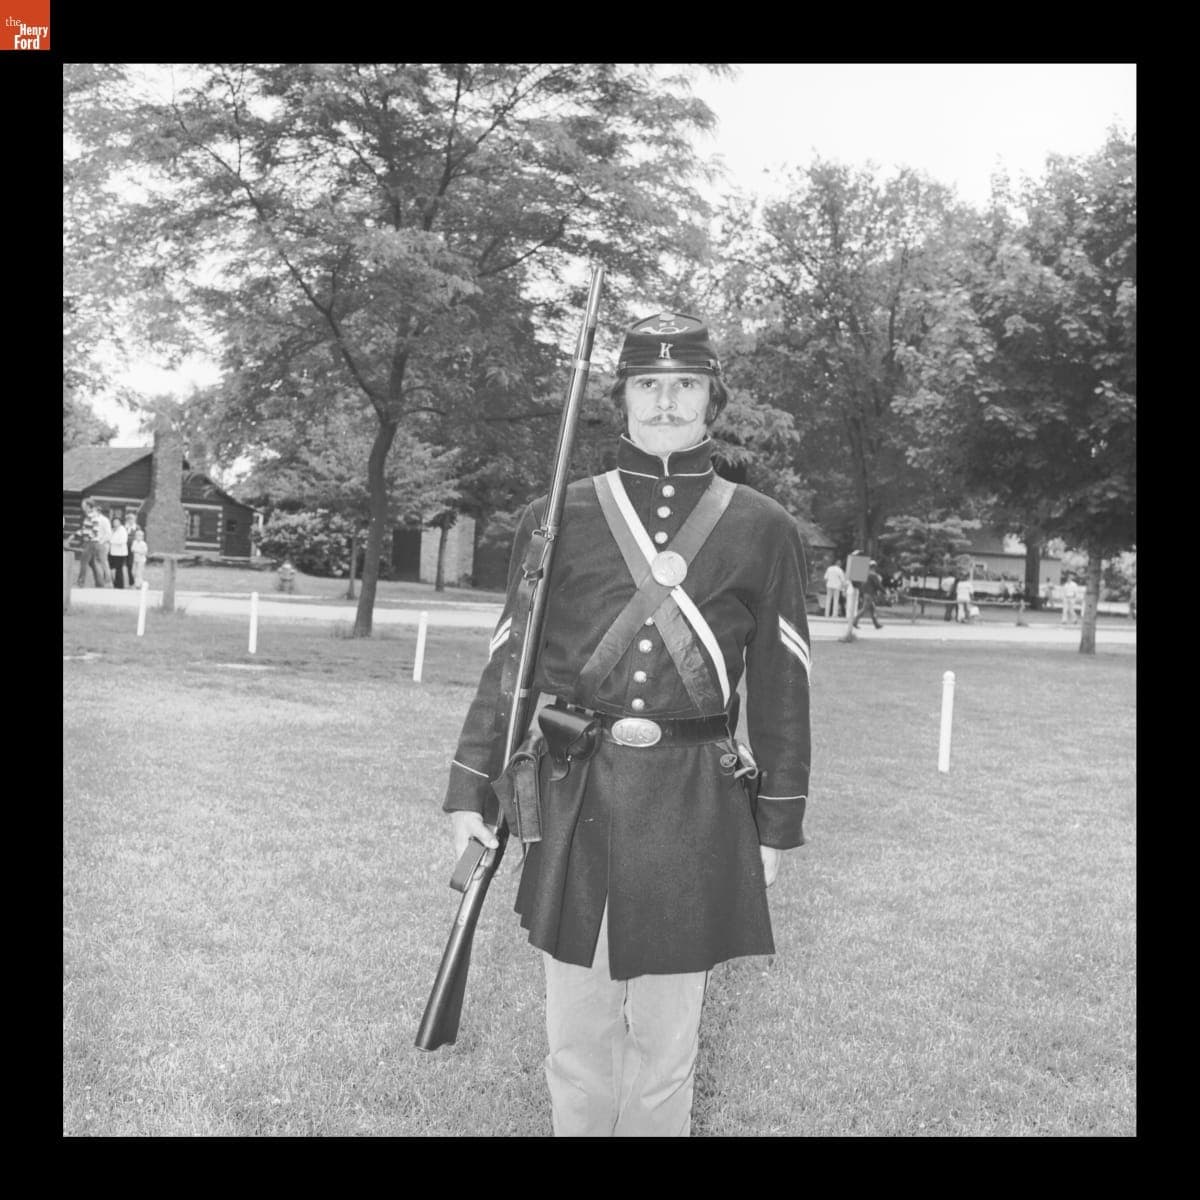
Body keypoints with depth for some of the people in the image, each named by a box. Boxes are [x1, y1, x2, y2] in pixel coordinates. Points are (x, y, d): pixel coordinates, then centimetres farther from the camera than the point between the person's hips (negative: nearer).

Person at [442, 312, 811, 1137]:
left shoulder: (764, 530, 2)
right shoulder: (556, 518, 3)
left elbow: (782, 684, 3)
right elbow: (509, 659, 4)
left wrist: (777, 824, 3)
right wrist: (471, 789, 2)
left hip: (695, 805, 0)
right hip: (576, 795, 1)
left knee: (666, 1047, 13)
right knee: (576, 1039, 14)